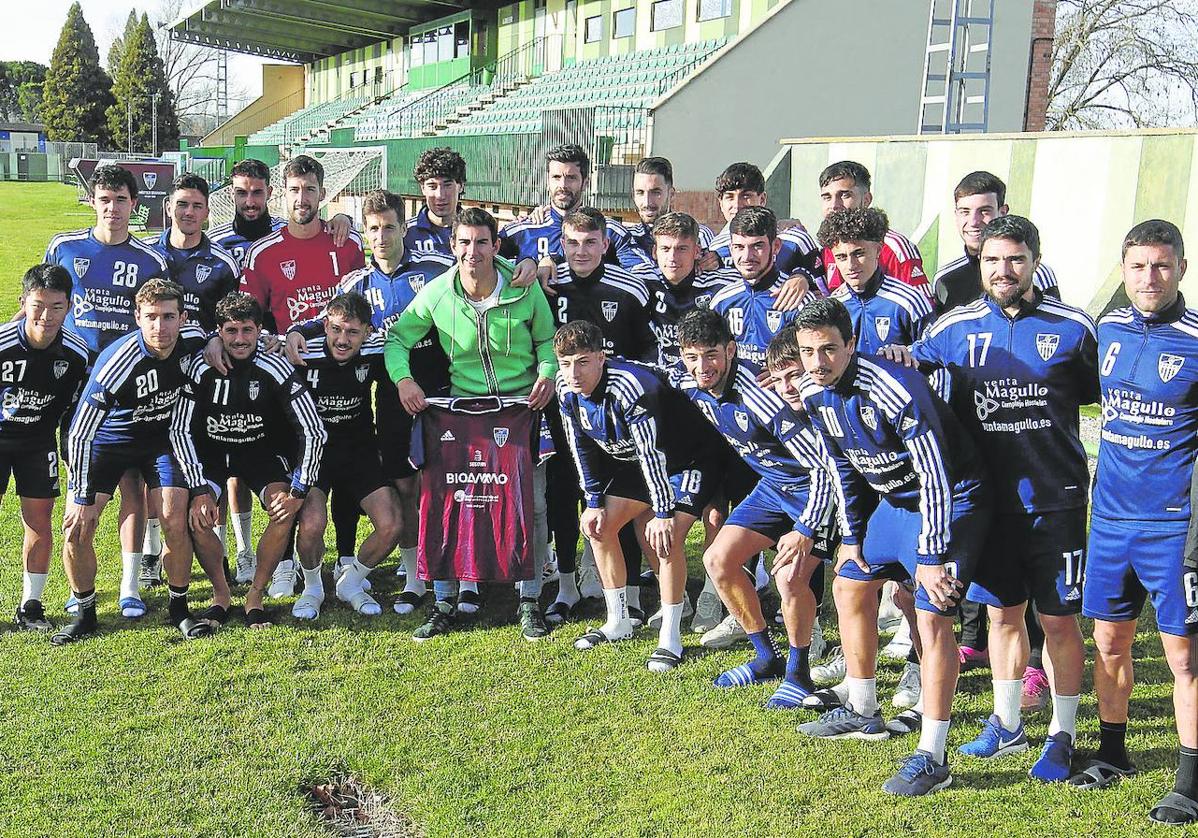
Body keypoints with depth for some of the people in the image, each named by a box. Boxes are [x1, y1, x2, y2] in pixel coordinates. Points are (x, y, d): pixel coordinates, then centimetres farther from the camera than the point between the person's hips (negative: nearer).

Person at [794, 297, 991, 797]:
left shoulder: (895, 390, -30)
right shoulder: (815, 394, -5)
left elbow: (935, 477, -27)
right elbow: (842, 466, 10)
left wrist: (930, 556, -26)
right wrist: (851, 536, 10)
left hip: (950, 500, -9)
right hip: (892, 501, 9)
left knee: (932, 617, -16)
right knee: (849, 588, 15)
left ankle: (932, 758, -9)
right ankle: (863, 714, 32)